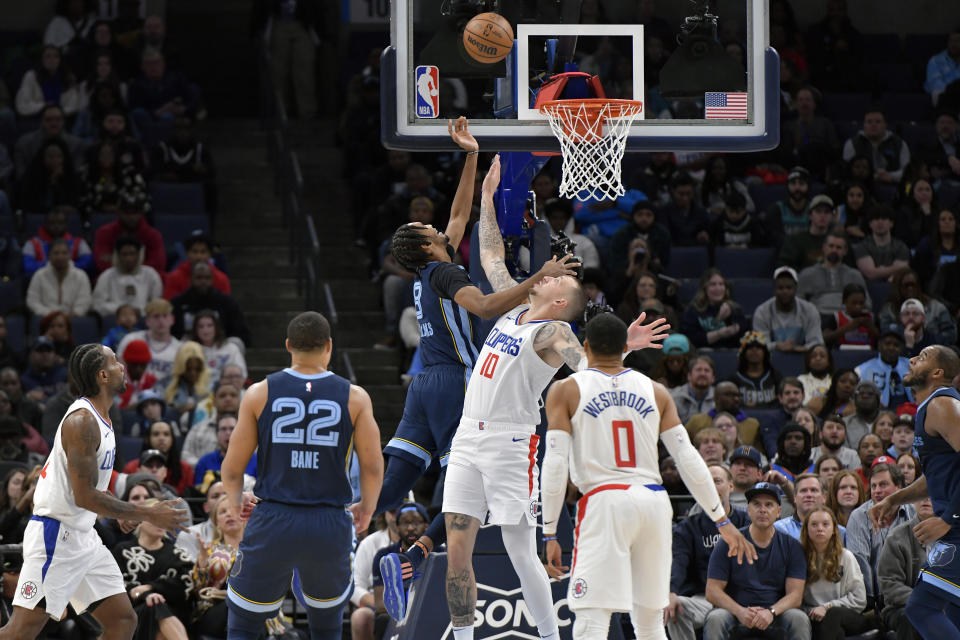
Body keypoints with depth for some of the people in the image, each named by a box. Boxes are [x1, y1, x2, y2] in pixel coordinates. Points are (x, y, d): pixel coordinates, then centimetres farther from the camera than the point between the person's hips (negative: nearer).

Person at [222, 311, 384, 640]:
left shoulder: (259, 394, 0)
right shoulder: (354, 397, 0)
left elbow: (232, 469, 4)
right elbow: (373, 467, 3)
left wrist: (236, 501, 25)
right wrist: (366, 508, 23)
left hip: (272, 525, -1)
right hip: (331, 525, 1)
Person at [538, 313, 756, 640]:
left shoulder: (566, 391, 4)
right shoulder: (656, 391, 12)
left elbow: (555, 466, -4)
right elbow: (689, 461, 8)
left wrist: (550, 534, -2)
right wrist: (722, 520, 13)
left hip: (604, 503, -4)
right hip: (654, 502, 4)